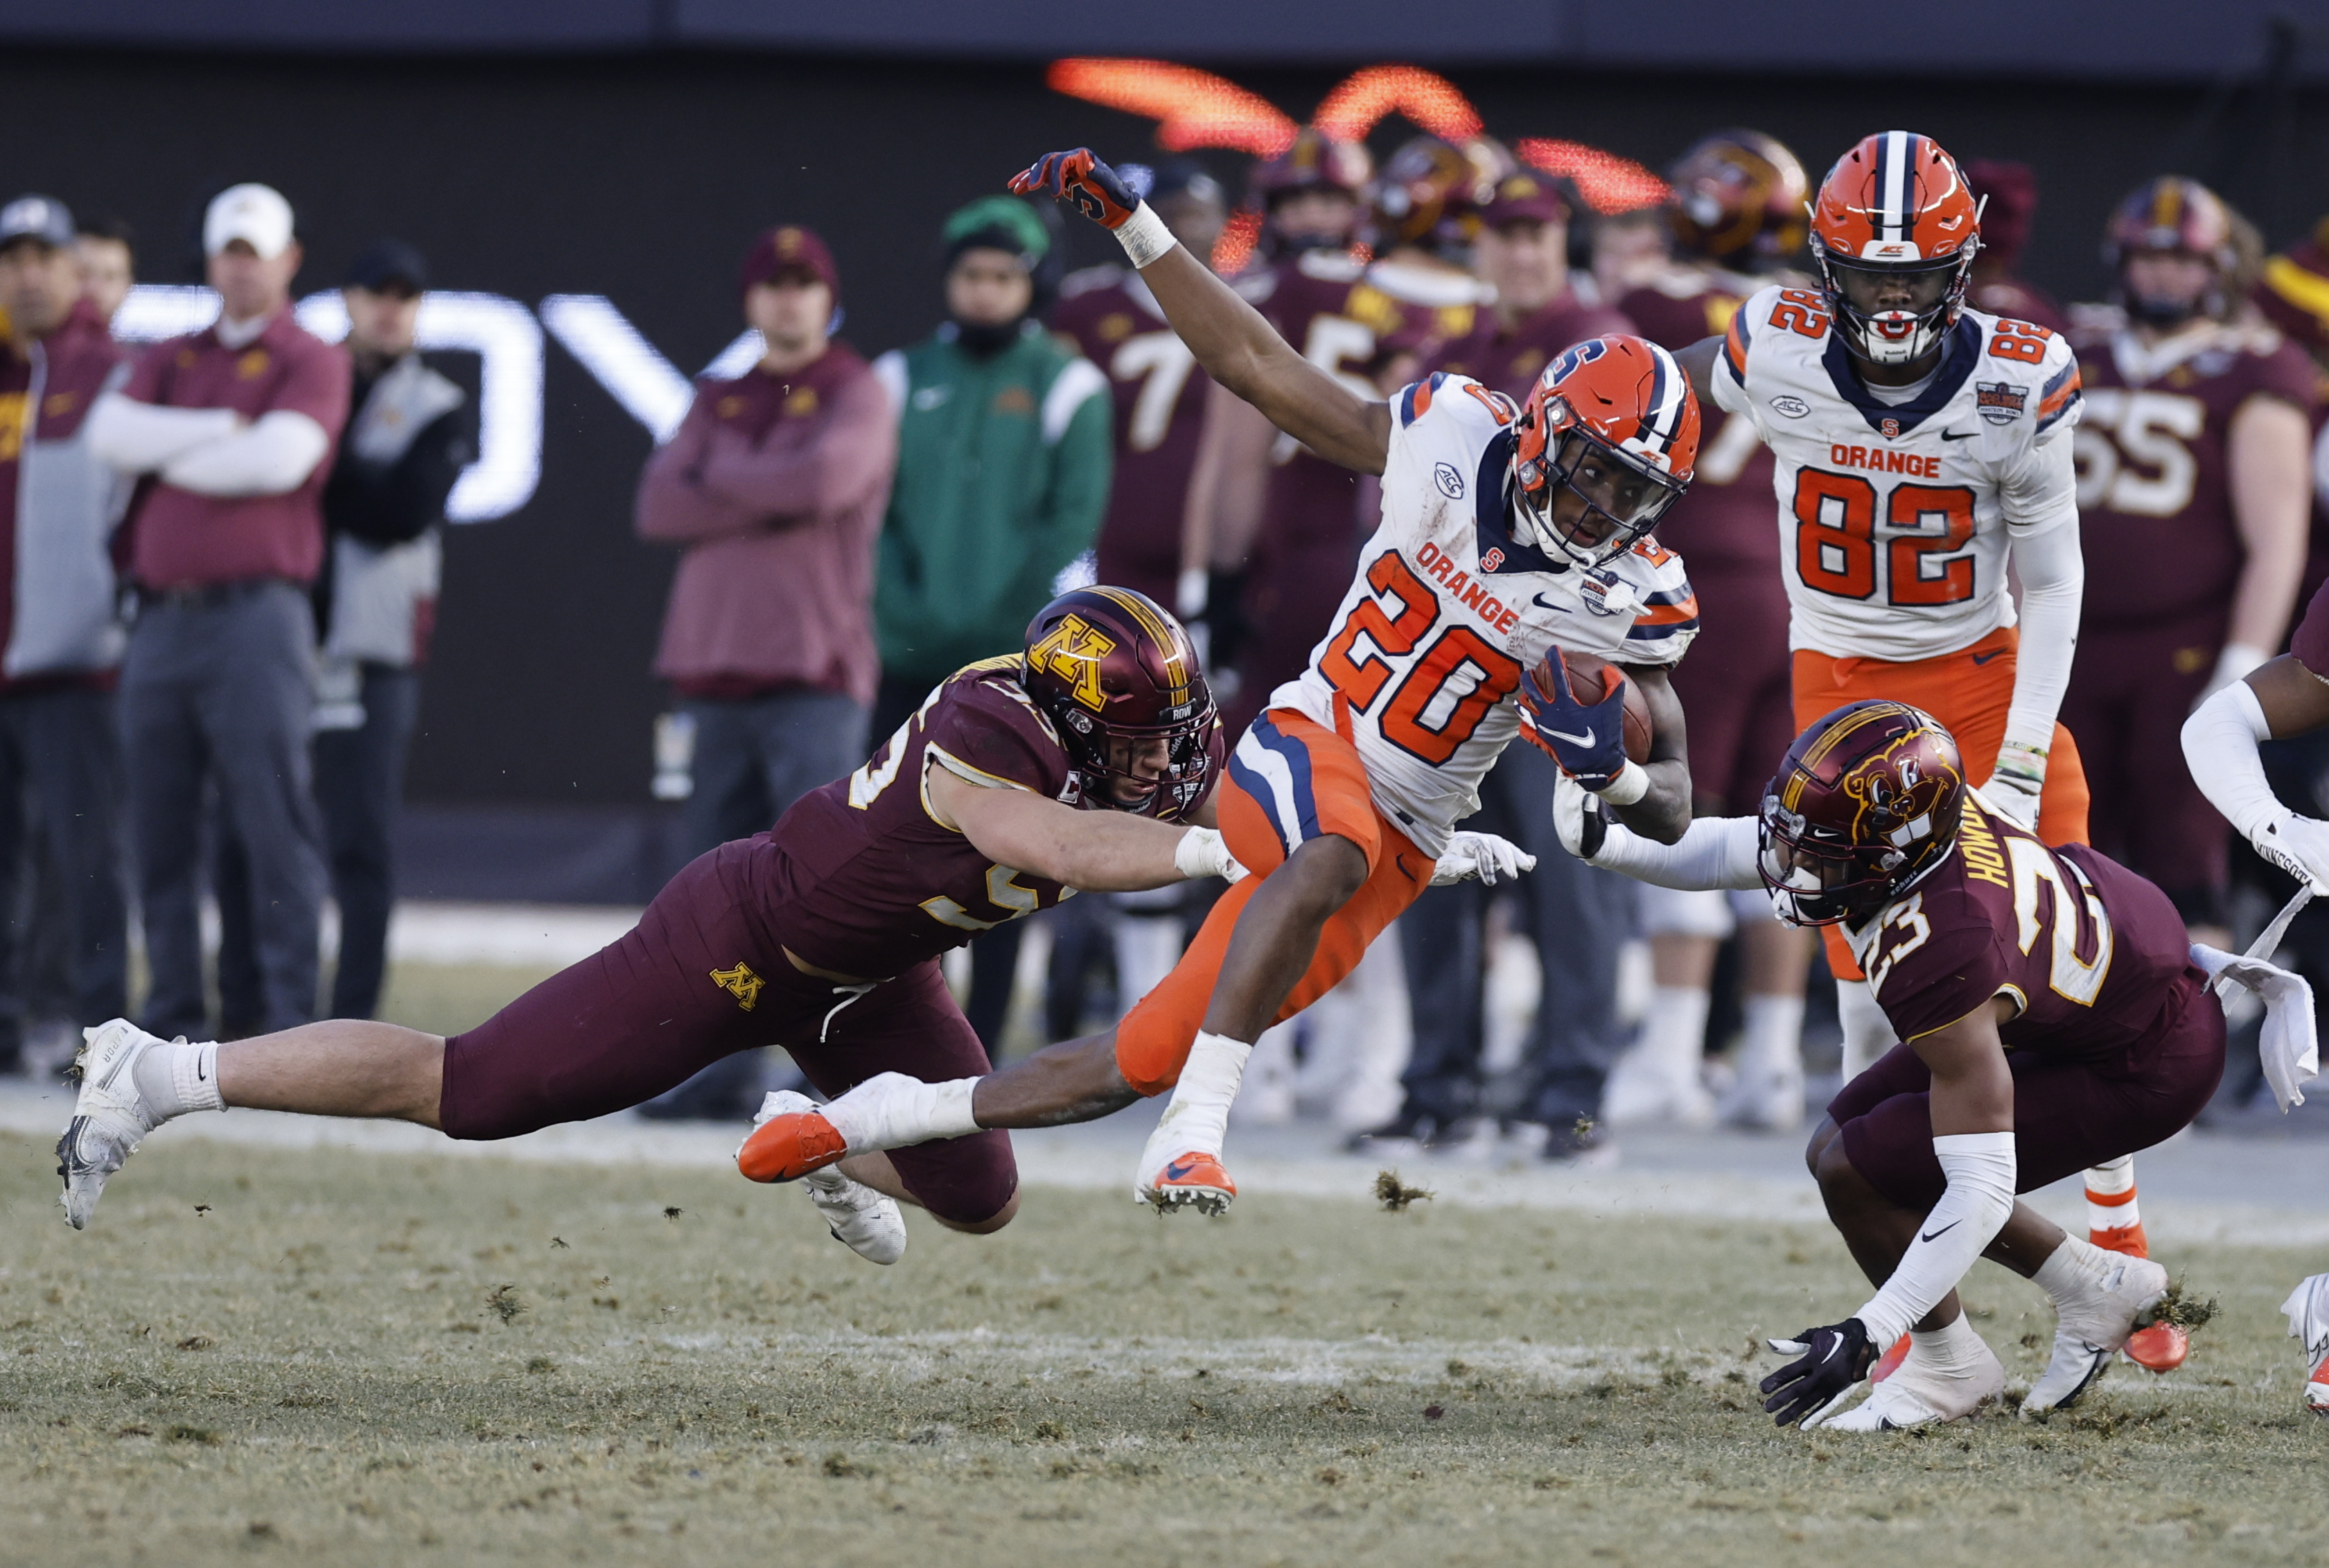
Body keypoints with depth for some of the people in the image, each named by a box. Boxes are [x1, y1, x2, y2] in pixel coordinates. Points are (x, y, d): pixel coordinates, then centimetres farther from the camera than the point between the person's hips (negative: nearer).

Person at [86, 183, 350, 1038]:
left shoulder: (310, 361, 4)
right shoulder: (172, 359, 20)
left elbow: (280, 458, -13)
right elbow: (111, 431, 1)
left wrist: (168, 456, -1)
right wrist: (221, 429, -7)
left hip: (255, 614, -5)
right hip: (161, 619, 5)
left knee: (274, 824, -9)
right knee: (159, 832, 5)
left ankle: (293, 1023, -8)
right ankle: (173, 1025, 10)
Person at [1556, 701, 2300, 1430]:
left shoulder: (1938, 962, -40)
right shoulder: (1901, 797, -20)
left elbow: (1982, 1188, -34)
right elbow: (1736, 849, 3)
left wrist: (1868, 1335, -35)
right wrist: (1603, 841, -8)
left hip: (2149, 1063, -9)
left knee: (1855, 1175, -15)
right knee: (1836, 1146, 9)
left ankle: (1950, 1367, 12)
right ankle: (2094, 1287, 22)